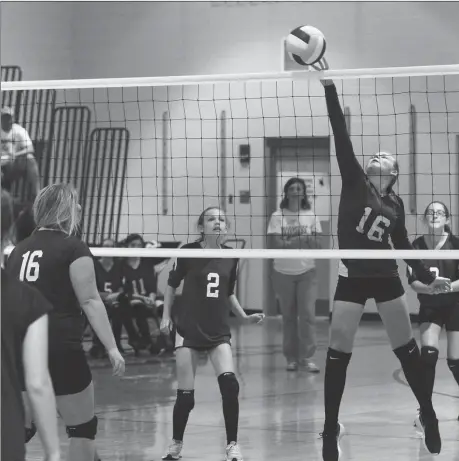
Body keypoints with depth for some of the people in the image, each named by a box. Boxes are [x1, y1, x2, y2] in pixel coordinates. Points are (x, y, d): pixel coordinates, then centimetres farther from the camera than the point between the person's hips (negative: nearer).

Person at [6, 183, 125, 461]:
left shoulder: (19, 250, 12)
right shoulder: (73, 248, -4)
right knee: (83, 428, 7)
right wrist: (112, 348, -12)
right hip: (60, 348, -6)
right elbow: (90, 301, -11)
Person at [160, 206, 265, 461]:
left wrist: (244, 317, 9)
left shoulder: (230, 257, 4)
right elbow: (171, 285, 6)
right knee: (185, 395, -3)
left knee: (229, 384, -17)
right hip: (189, 331, -2)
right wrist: (166, 316, -1)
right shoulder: (188, 252, -6)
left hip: (218, 332, 2)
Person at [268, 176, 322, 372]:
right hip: (283, 273, -1)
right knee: (288, 316, 4)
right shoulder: (278, 216, -1)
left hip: (306, 271, 1)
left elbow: (317, 244, 1)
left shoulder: (310, 216, 4)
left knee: (307, 314, -9)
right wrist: (302, 240, -20)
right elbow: (279, 243, -10)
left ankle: (307, 357, -8)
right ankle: (291, 358, 11)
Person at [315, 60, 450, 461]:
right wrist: (329, 88, -21)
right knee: (338, 351, -5)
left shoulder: (395, 203, 7)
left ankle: (429, 418, 19)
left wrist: (428, 278, 15)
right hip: (352, 278, -2)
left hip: (386, 278, 2)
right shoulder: (354, 180, -2)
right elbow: (341, 137, -12)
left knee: (406, 347, 6)